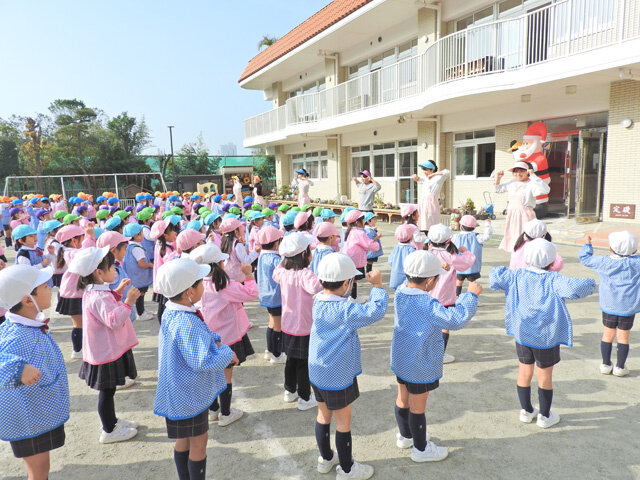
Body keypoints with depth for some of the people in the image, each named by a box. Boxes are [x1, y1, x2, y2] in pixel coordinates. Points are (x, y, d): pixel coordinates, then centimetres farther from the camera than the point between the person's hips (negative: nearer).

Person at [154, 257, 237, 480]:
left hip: (180, 392, 9)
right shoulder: (187, 324, -32)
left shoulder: (171, 312, -1)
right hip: (190, 395, -9)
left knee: (184, 441, 24)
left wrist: (214, 342, -5)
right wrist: (227, 353, -21)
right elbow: (201, 362, -36)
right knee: (198, 443, 9)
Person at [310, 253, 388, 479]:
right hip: (338, 377, -7)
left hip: (317, 373, 7)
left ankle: (325, 458, 43)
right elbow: (376, 311, -30)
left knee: (323, 414, 23)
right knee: (343, 421, 12)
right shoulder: (344, 310, -28)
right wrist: (377, 286, -19)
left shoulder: (318, 302, -6)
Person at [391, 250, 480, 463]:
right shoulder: (427, 304, -31)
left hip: (401, 360, 8)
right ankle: (421, 449, 31)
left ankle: (405, 436, 46)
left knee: (403, 399, 24)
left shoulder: (401, 292, -8)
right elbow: (456, 319, -36)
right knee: (417, 407, 10)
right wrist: (471, 294, -25)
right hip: (420, 366, -8)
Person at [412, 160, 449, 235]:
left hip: (431, 203, -8)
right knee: (425, 228, 9)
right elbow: (419, 180, 37)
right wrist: (416, 177, 14)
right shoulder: (426, 179, 17)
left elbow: (446, 172, -23)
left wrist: (433, 174, -15)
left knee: (430, 228, -14)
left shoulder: (438, 178, -5)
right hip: (422, 202, 8)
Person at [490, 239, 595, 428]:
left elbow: (495, 278, -5)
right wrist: (590, 284, -13)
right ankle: (544, 416, 28)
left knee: (525, 372, 17)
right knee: (544, 376, 12)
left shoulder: (517, 276, -7)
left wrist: (500, 270, 15)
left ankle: (526, 411, 33)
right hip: (546, 337, -4)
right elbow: (574, 288, -33)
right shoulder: (553, 280, -19)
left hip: (522, 334, 4)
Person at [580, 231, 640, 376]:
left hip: (609, 306, 1)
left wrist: (587, 244, 22)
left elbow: (585, 258, 8)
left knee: (608, 335, 12)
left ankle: (606, 364, 22)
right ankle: (620, 367, 18)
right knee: (623, 337, 10)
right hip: (628, 307, -1)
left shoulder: (603, 262, -6)